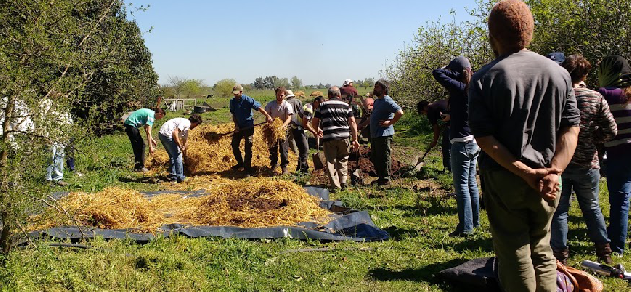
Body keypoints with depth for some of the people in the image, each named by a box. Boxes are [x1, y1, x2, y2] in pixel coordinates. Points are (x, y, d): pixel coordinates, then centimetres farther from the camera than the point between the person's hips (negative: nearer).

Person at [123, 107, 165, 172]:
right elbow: (148, 132, -22)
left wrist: (152, 140, 22)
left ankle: (138, 166, 18)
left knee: (137, 145, 14)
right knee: (141, 145, -7)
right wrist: (150, 147, -22)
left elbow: (146, 129, 22)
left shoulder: (150, 113, 14)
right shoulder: (151, 116, -17)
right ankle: (140, 167, -4)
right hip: (131, 125, -10)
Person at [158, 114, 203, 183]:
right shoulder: (186, 123, -9)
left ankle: (172, 176, 26)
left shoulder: (186, 127, 23)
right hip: (167, 134, -10)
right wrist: (180, 147, -16)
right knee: (177, 155, -2)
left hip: (162, 134, 10)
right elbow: (175, 133, -21)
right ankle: (180, 177, 3)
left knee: (172, 156, 21)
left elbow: (185, 140, 32)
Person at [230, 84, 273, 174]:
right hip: (239, 127, 6)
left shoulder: (247, 100, -14)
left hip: (248, 126, -6)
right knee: (234, 145, 11)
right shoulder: (233, 101, 4)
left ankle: (247, 168, 5)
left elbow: (258, 107, -21)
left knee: (248, 148, -4)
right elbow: (234, 115, 8)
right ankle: (240, 163, 29)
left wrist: (267, 115, -33)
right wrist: (236, 125, -6)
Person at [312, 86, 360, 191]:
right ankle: (343, 182, 15)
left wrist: (318, 130, 29)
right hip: (343, 137, 1)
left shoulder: (322, 106, 7)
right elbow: (352, 123, 2)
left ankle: (335, 186, 1)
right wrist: (354, 139, 4)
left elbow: (314, 122, 8)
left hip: (328, 138, -1)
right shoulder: (345, 106, 9)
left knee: (331, 161, 4)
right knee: (342, 160, 18)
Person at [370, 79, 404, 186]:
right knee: (374, 158, 17)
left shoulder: (387, 101, -16)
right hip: (375, 135, 10)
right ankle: (381, 178, 28)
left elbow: (400, 112, -26)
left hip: (383, 135, -10)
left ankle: (385, 180, 7)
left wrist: (390, 123, -20)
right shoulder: (377, 101, 16)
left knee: (383, 158, -2)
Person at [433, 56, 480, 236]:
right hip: (474, 142, 9)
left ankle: (466, 227, 0)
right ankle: (474, 221, 28)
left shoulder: (459, 88, -16)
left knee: (461, 185, -3)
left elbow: (437, 73, -14)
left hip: (461, 143, -9)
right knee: (471, 183, 18)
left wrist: (453, 71, -4)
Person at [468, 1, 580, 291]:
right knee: (541, 249, 19)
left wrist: (523, 171, -15)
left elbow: (483, 136, -15)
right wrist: (553, 171, -10)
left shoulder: (485, 78, -8)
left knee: (513, 251, 8)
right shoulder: (558, 73, 3)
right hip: (547, 181, 4)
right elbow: (571, 128, -2)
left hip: (503, 179, -3)